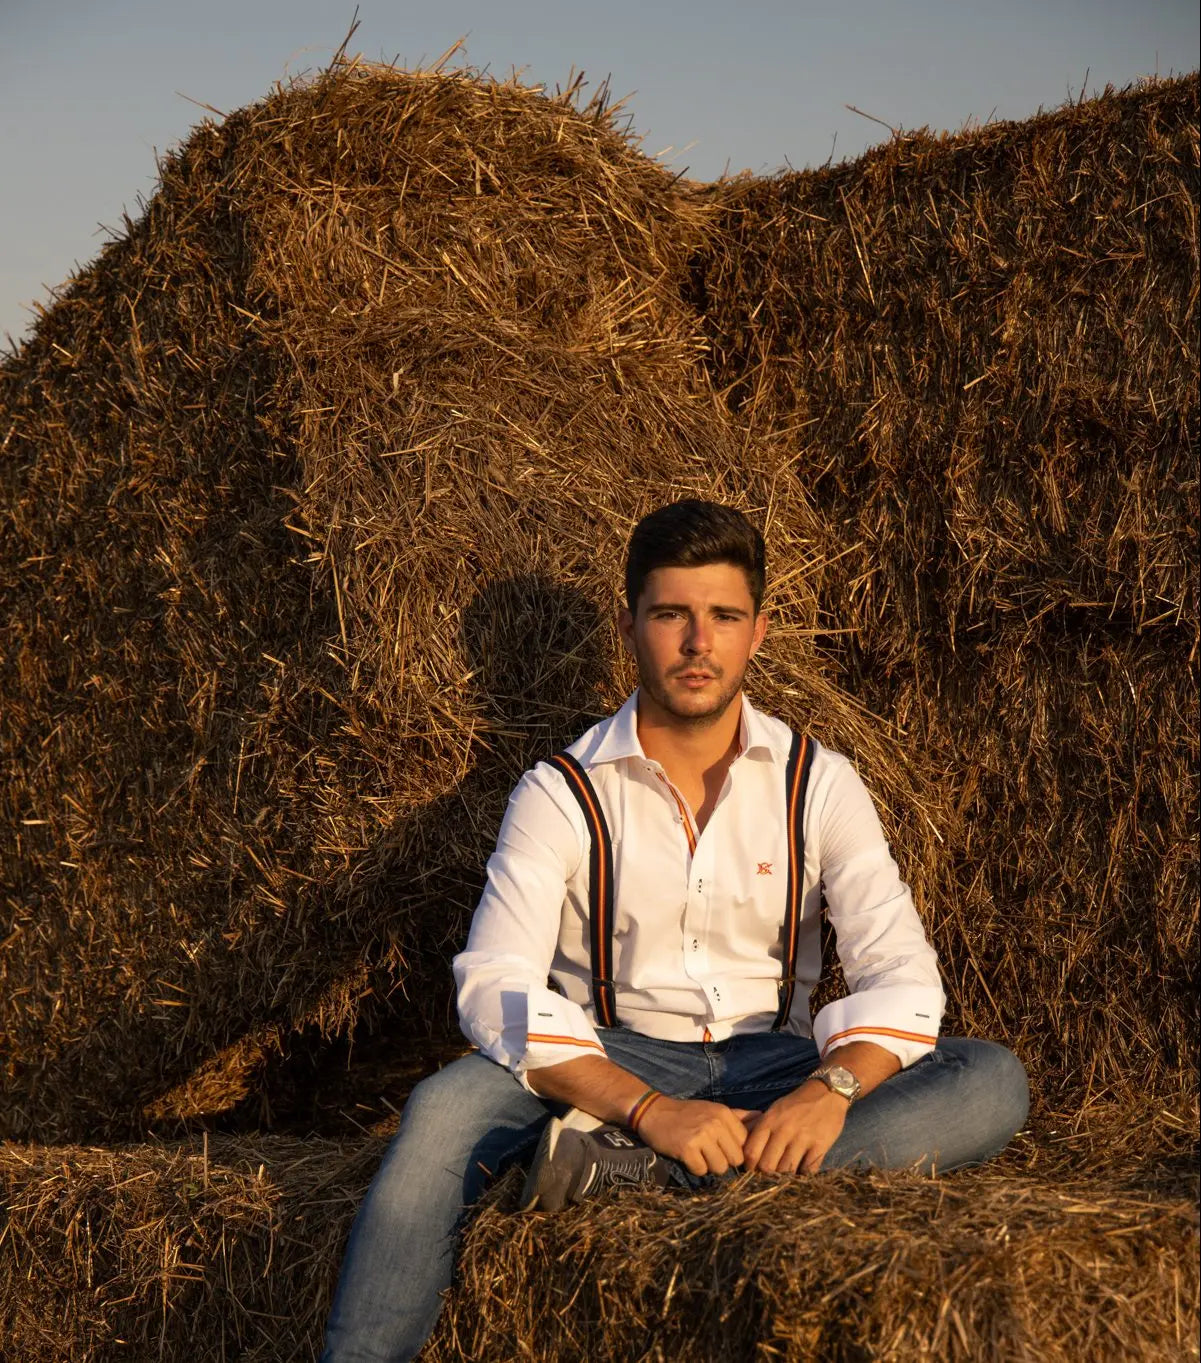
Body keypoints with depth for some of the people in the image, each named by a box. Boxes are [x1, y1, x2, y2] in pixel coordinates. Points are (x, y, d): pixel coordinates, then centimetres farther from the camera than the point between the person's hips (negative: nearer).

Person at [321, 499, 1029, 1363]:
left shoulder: (818, 784, 2)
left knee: (991, 1082, -25)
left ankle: (625, 1168, -34)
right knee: (447, 1107, -33)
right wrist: (649, 1109, -31)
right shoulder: (564, 793, -3)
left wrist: (833, 1086, -30)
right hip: (614, 1064, -2)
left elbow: (902, 975, -7)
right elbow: (495, 986, -16)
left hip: (771, 1063, 2)